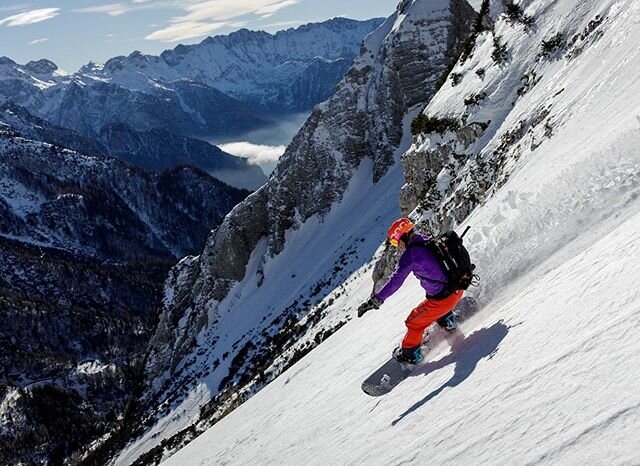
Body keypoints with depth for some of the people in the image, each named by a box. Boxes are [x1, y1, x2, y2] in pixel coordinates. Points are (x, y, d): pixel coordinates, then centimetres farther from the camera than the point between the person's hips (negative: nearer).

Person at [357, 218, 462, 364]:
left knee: (414, 323, 14)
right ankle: (448, 321, 54)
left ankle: (410, 354, 32)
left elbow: (395, 281, -23)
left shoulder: (411, 254, -19)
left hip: (442, 299, -8)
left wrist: (374, 301, -19)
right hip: (457, 289, 8)